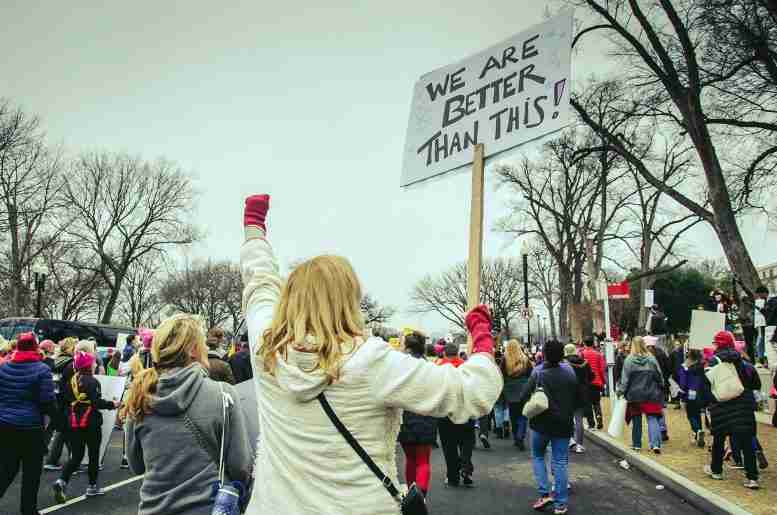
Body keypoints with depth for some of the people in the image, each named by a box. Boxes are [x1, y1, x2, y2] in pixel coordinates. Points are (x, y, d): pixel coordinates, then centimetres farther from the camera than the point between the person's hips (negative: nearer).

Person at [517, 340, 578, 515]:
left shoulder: (538, 373, -14)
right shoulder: (569, 371, -4)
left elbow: (524, 397, -14)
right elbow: (577, 399, 4)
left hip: (541, 422, -2)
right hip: (563, 423, 2)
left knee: (537, 456, 17)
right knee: (561, 461, 7)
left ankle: (545, 494, 5)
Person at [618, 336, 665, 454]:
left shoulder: (629, 360, -10)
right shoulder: (651, 359, -5)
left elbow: (625, 379, -8)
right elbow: (659, 377, 2)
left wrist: (621, 391, 1)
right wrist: (660, 391, 15)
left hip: (634, 395, 0)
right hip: (651, 395, 0)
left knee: (636, 420, 12)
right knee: (652, 418, 3)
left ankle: (636, 444, 19)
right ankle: (655, 444, -10)